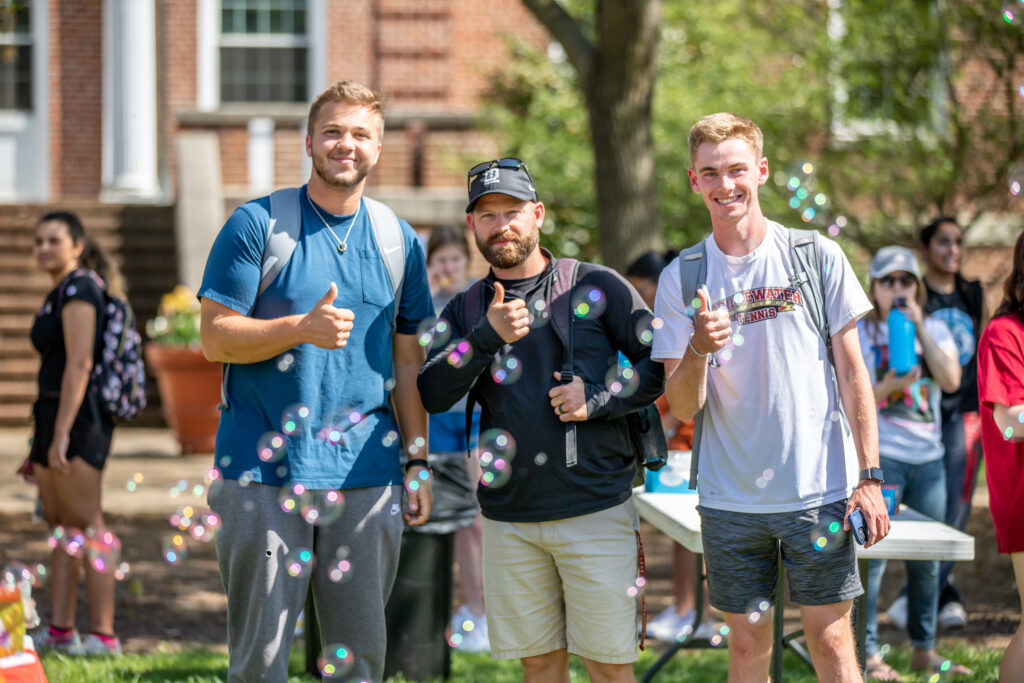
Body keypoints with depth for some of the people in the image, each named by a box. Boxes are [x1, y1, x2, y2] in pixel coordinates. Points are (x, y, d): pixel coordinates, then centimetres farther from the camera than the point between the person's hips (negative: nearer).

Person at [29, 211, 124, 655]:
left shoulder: (78, 290, -11)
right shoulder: (58, 295, 19)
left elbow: (79, 365, -19)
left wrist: (61, 434, -23)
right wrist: (41, 443, 22)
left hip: (77, 417, -10)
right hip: (52, 413, 10)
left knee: (86, 524, -10)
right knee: (58, 522, 9)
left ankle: (103, 634, -10)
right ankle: (61, 631, 12)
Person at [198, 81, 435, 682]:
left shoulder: (400, 242, 11)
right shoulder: (257, 225, -1)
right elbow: (215, 338, -4)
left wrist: (418, 461, 10)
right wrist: (302, 328, -19)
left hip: (367, 477, 3)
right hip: (264, 474, -3)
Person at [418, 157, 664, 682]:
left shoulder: (596, 287, 2)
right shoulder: (465, 311, 11)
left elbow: (662, 364, 3)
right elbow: (432, 396, -3)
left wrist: (599, 399, -12)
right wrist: (486, 337, -17)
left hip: (596, 507, -3)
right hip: (509, 518, 3)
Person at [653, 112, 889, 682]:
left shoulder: (818, 257, -1)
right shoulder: (682, 278, 2)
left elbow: (852, 371, 3)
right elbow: (682, 407, -1)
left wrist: (869, 476, -3)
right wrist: (699, 350, -22)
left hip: (819, 492, -1)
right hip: (731, 499, 1)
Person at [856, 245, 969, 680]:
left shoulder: (935, 329, 11)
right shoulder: (860, 332, 1)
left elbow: (951, 380, -7)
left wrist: (920, 328, -11)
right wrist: (885, 388, -22)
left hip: (928, 457, 4)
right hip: (879, 455, -4)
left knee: (927, 559, 8)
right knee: (872, 556, -8)